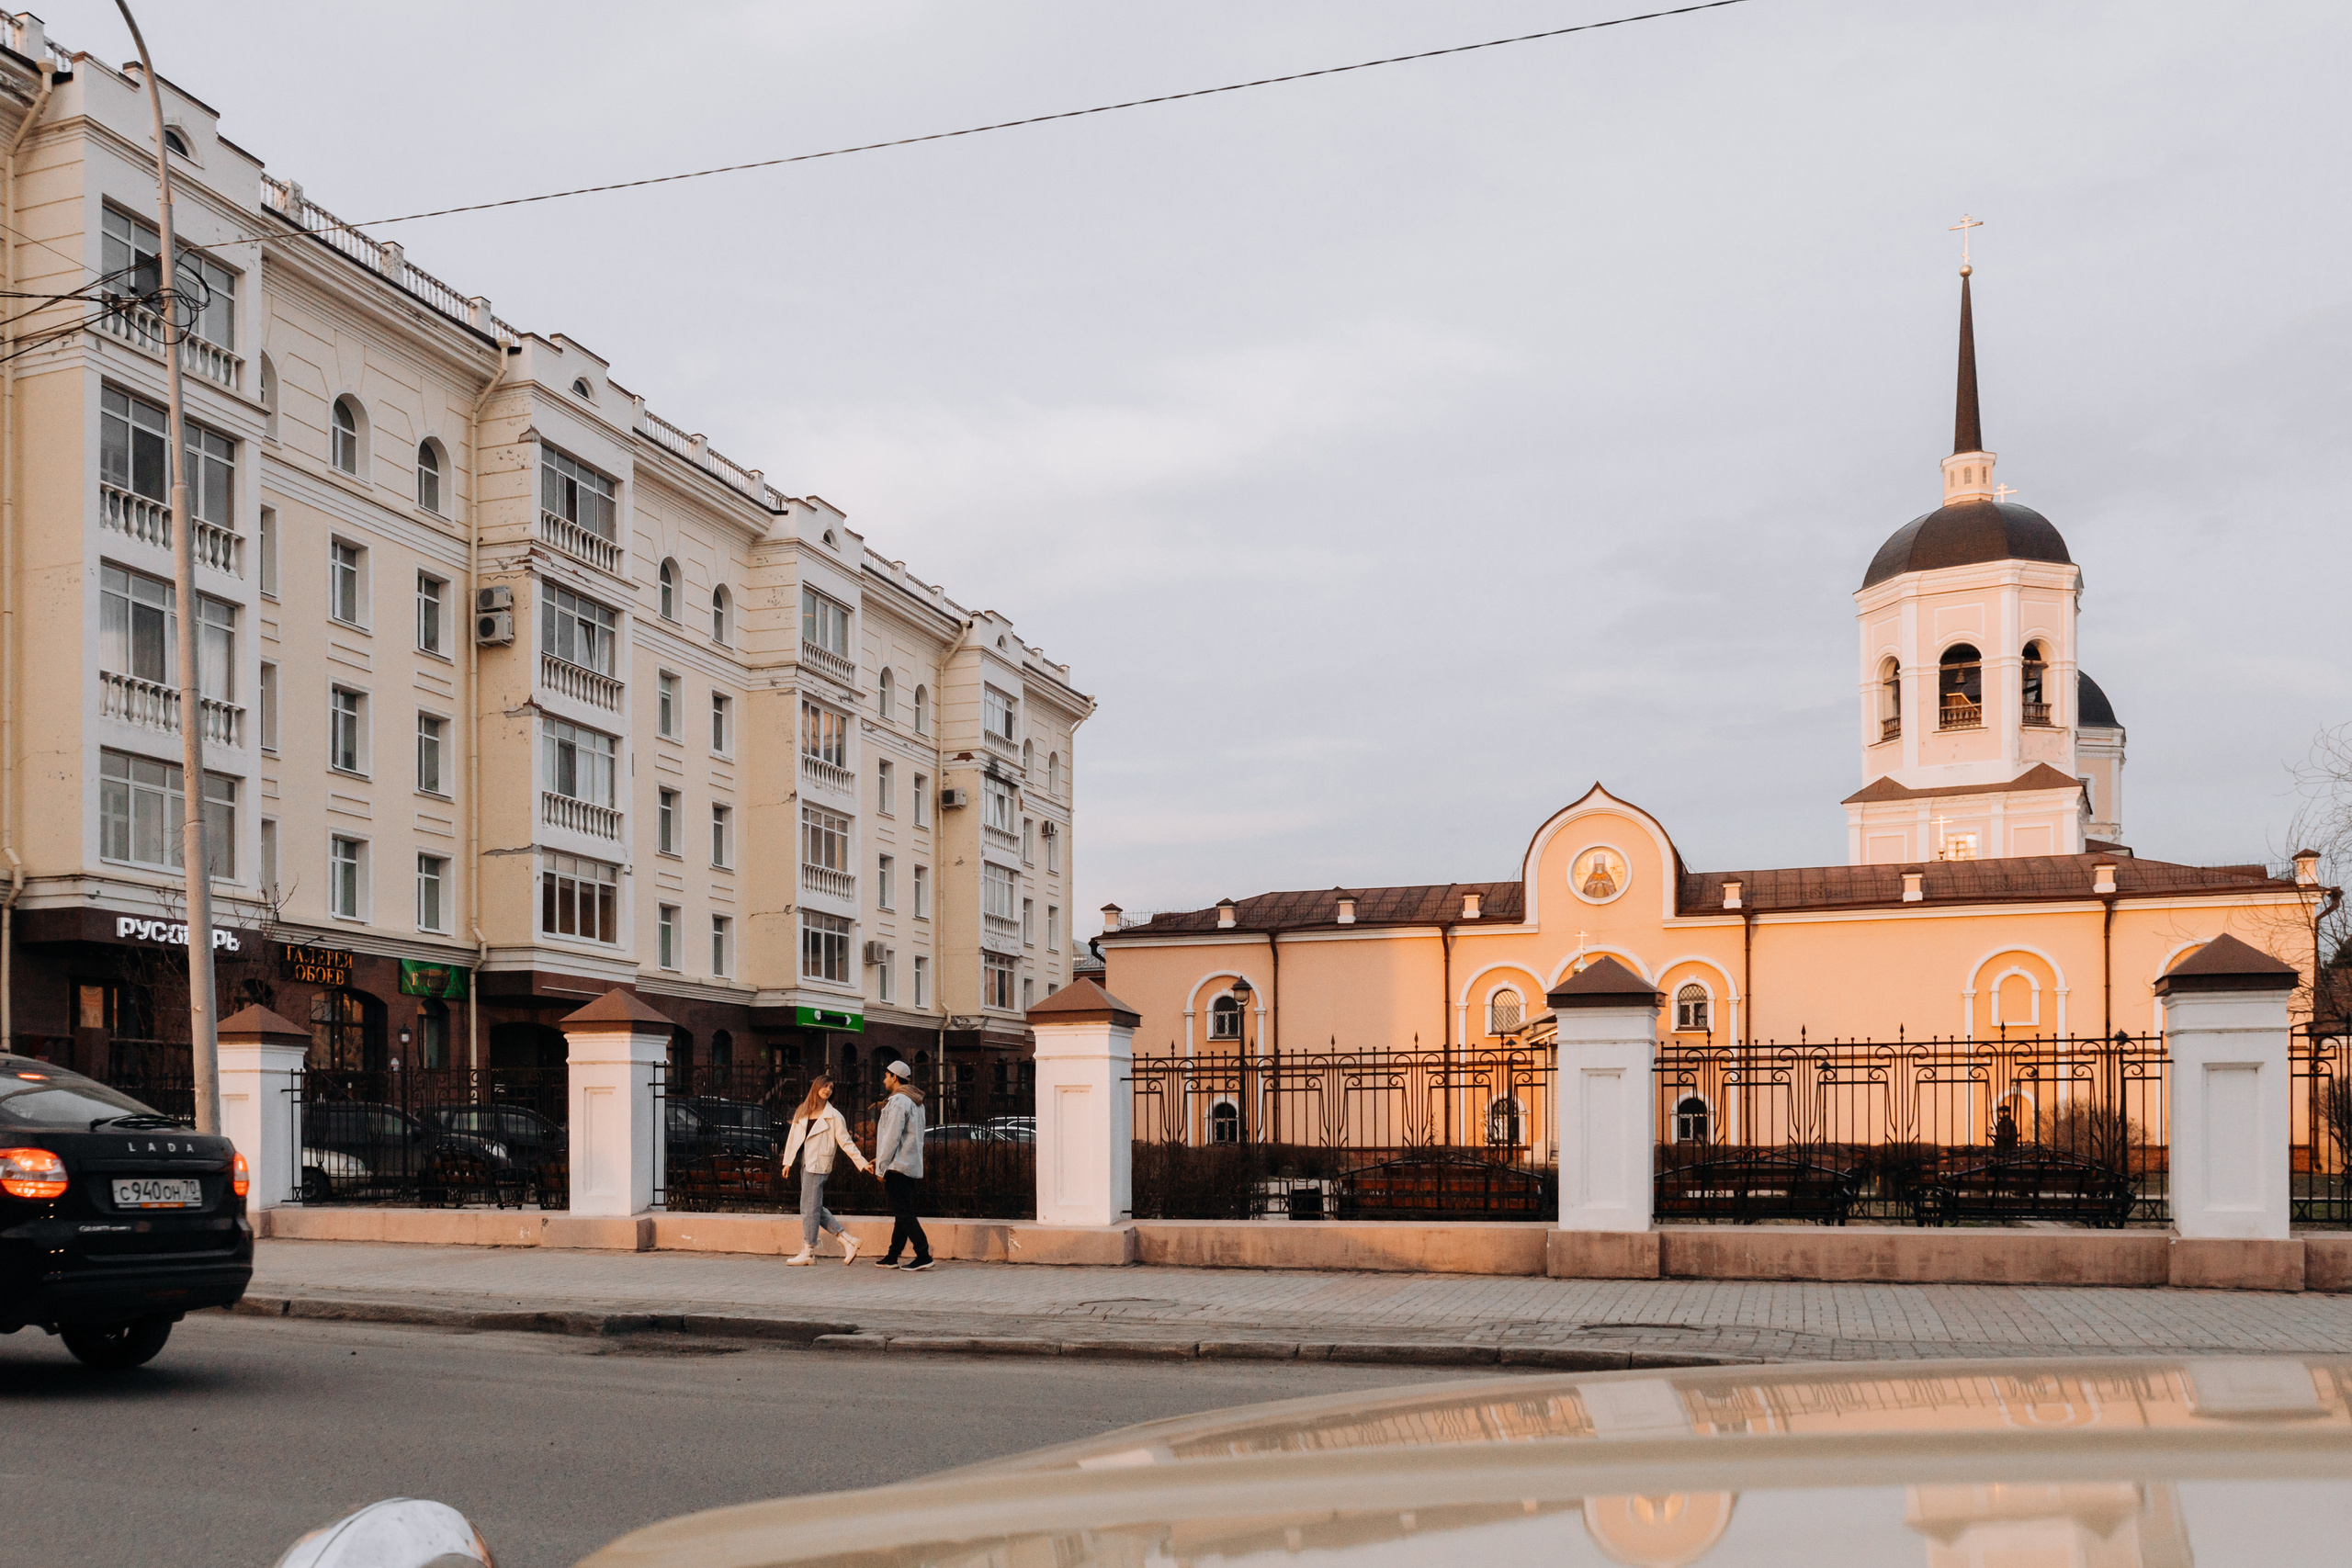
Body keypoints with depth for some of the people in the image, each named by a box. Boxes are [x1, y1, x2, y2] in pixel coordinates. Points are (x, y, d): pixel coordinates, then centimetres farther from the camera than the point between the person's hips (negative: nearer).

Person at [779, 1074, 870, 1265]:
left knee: (809, 1207, -6)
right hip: (805, 1163, 6)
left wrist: (862, 1163, -2)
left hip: (818, 1164, -6)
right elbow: (793, 1137, 16)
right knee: (816, 1208, 7)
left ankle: (808, 1252, 2)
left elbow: (846, 1142, 1)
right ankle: (848, 1241, 14)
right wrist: (788, 1161, 12)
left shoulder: (833, 1116, -1)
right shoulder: (802, 1112, 12)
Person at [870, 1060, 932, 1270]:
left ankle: (923, 1255, -13)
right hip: (911, 1166, 10)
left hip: (898, 1166, -10)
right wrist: (882, 1159, 23)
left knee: (904, 1213, -9)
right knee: (904, 1213, 11)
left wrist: (882, 1166, -13)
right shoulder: (915, 1102, 18)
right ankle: (892, 1257, 17)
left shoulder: (898, 1101, -13)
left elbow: (893, 1137, -18)